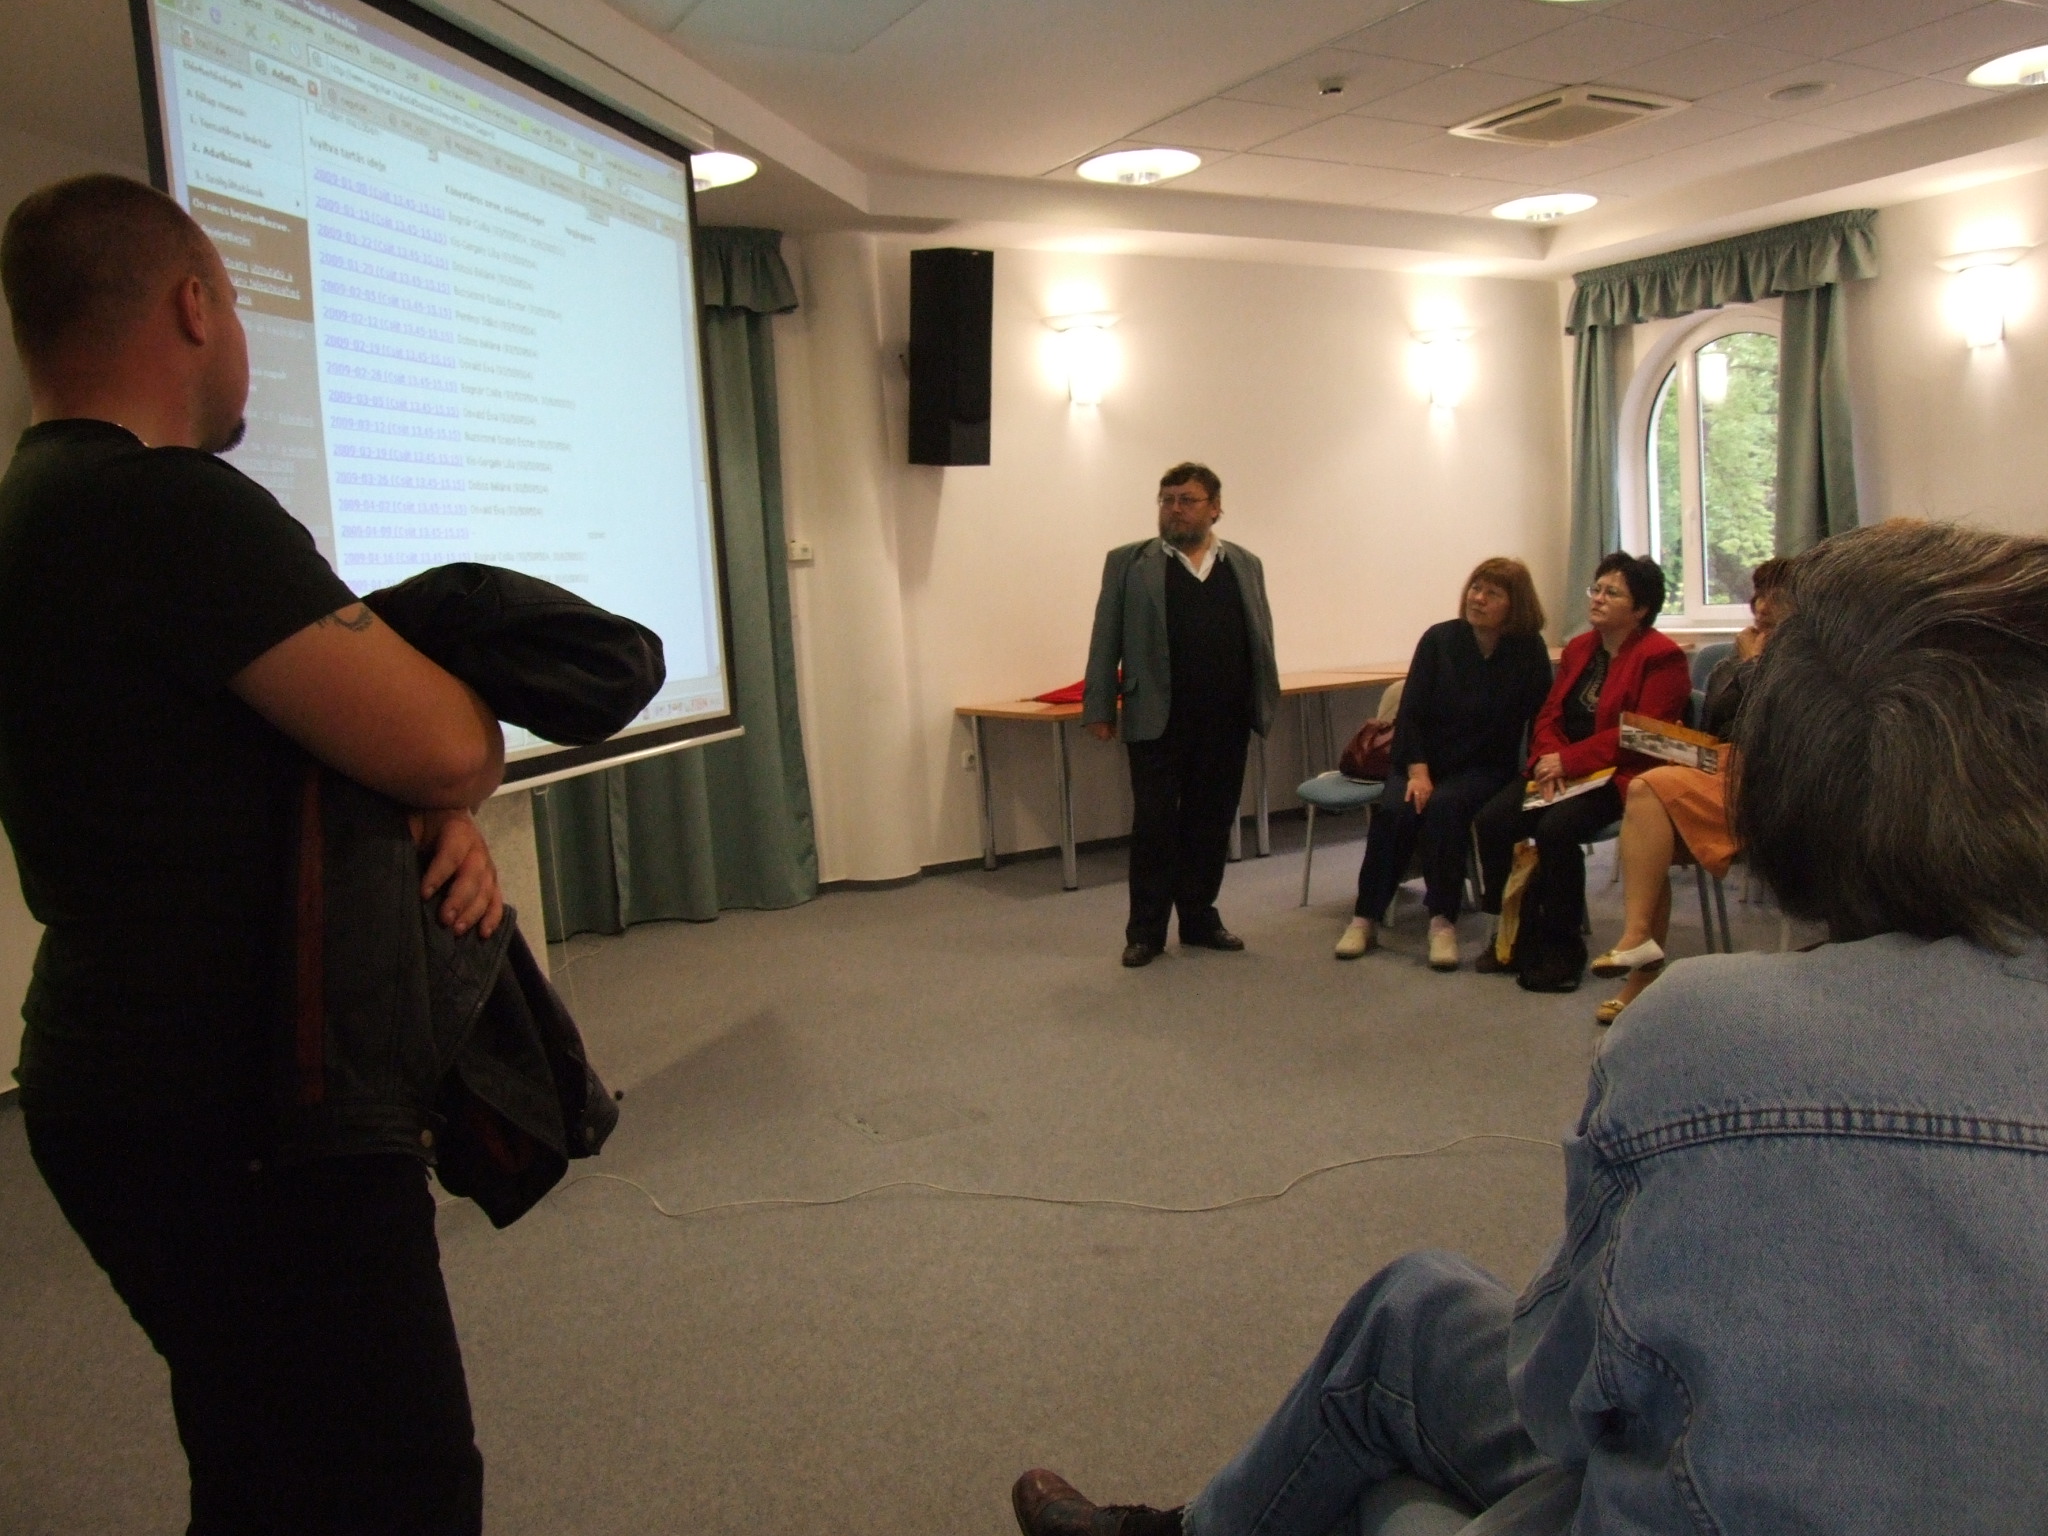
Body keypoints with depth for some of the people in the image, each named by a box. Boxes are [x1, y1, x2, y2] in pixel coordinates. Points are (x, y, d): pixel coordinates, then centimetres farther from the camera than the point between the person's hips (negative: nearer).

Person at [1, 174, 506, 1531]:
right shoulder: (166, 505, -20)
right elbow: (445, 748, -26)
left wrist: (447, 820, -3)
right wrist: (465, 786, -1)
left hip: (132, 1082, 10)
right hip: (235, 1125, -10)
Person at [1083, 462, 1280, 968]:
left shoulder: (1245, 564, 12)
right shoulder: (1128, 562, 3)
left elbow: (1261, 639, 12)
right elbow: (1106, 641, 1)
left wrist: (1266, 705, 6)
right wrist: (1100, 708, -5)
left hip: (1226, 721, 3)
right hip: (1157, 720, -3)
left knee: (1211, 824, 9)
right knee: (1155, 826, 1)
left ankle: (1200, 918, 22)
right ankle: (1146, 930, 10)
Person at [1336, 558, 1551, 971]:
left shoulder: (1529, 652, -2)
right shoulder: (1439, 639, -1)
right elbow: (1410, 712, -5)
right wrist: (1417, 771, -16)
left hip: (1485, 767, -1)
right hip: (1425, 760, 1)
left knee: (1444, 806, -34)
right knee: (1395, 811, -28)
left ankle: (1443, 922, -29)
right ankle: (1366, 918, -19)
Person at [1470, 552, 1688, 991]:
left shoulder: (1661, 657, -7)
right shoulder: (1578, 648, 16)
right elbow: (1548, 716, 12)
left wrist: (1569, 760, -20)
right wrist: (1549, 761, -10)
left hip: (1620, 776, -7)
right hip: (1562, 771, 7)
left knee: (1556, 828, -32)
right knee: (1490, 820, -16)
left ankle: (1562, 948, -14)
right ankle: (1516, 933, -1)